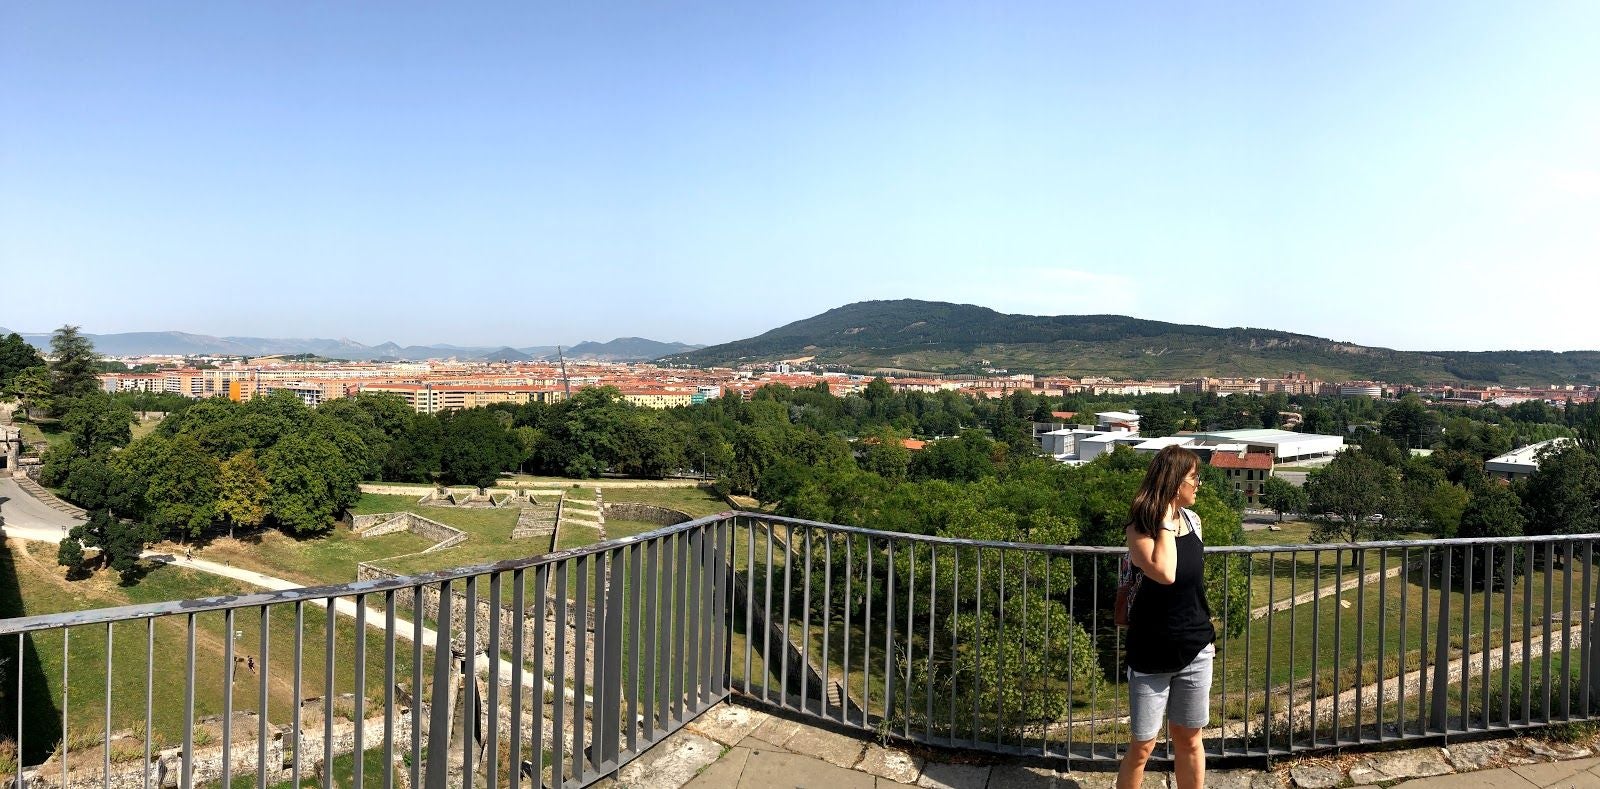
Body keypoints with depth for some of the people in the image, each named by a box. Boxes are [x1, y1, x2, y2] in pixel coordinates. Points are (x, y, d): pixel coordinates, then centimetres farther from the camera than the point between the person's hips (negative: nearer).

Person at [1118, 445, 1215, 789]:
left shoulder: (1192, 519, 2)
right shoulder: (1141, 527, -15)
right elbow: (1164, 574, -32)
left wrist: (1207, 632, 19)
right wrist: (1165, 521, -21)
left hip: (1196, 649, 5)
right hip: (1152, 653, -5)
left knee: (1188, 739, 16)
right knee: (1142, 746, 3)